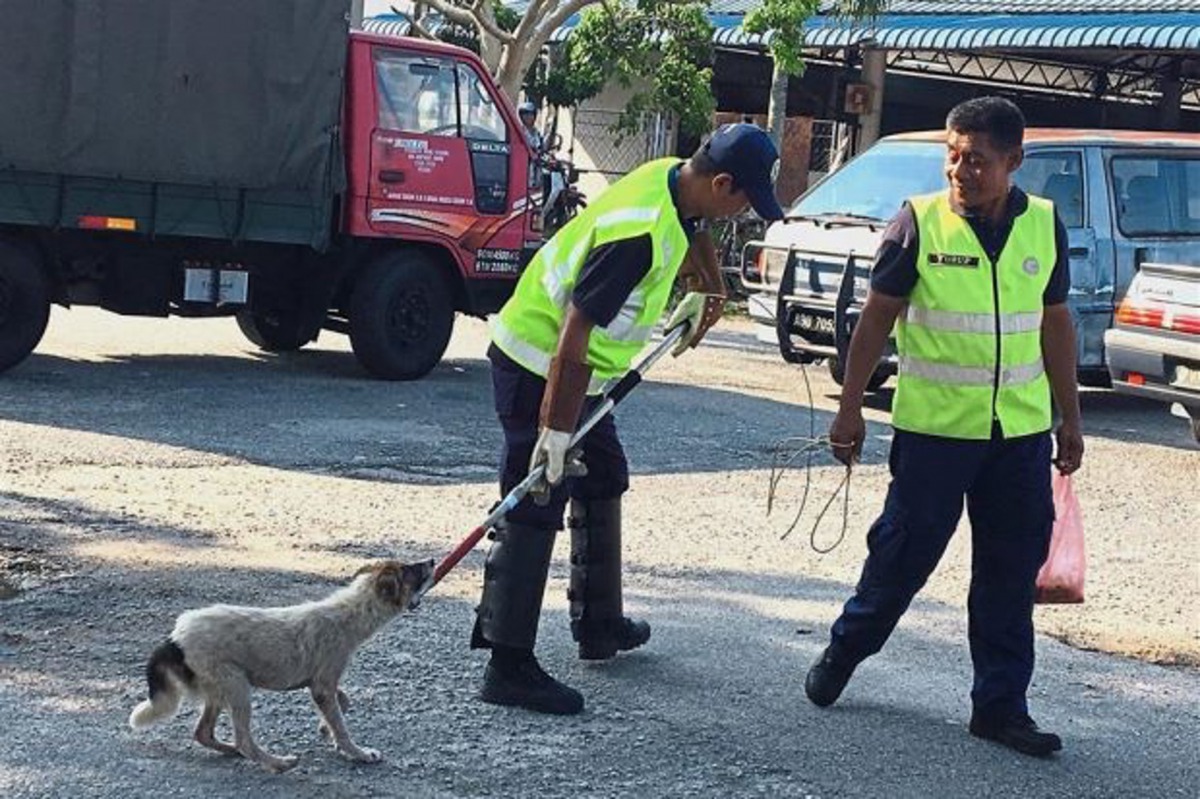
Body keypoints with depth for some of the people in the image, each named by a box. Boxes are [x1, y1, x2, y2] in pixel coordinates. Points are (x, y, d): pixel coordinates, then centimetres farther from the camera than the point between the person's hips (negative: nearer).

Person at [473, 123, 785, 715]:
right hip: (538, 363, -10)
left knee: (603, 480, 20)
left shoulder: (669, 180, -2)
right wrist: (555, 431, -30)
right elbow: (573, 337, -32)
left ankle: (599, 624, 33)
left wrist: (704, 294, 35)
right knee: (536, 508, -9)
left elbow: (690, 236, 26)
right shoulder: (637, 235, -32)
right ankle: (509, 667, -6)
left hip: (576, 368, 10)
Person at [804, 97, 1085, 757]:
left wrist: (1070, 417, 12)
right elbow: (876, 317, -2)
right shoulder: (920, 221, -7)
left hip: (1020, 431, 3)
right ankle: (842, 653, 28)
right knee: (904, 554, 5)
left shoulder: (1044, 225, 3)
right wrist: (849, 407, -3)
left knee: (1011, 572, 7)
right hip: (934, 426, -3)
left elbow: (1054, 323, 12)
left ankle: (1000, 705, 16)